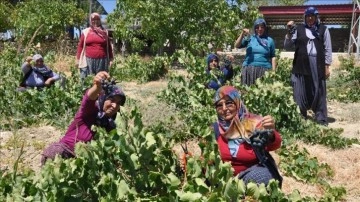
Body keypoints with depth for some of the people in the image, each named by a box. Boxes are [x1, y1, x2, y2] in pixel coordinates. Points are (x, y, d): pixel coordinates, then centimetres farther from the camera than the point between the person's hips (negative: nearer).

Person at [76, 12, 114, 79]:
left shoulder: (105, 32, 10)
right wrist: (78, 59, 4)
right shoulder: (85, 32, 7)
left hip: (102, 61, 1)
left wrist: (111, 59, 8)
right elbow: (80, 46, 8)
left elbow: (109, 46, 12)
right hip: (88, 60, -1)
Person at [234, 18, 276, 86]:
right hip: (249, 69, 1)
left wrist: (273, 71, 4)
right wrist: (242, 34, -12)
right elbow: (237, 45, 1)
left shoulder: (269, 40, 10)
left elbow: (273, 57, 11)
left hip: (264, 70, 0)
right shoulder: (250, 38, 10)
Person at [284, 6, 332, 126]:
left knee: (318, 93, 3)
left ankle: (321, 120, 10)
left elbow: (328, 49, 6)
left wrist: (327, 66, 1)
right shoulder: (298, 29, 7)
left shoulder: (323, 29, 7)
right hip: (301, 65, 1)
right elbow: (287, 46, 5)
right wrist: (289, 32, -9)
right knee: (301, 93, 4)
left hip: (317, 65, 0)